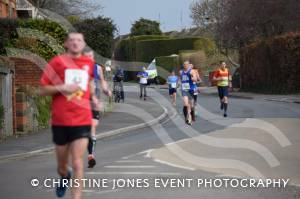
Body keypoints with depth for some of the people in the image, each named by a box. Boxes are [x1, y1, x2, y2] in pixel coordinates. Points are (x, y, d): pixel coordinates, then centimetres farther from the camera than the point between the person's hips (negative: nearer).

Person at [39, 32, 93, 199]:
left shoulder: (89, 63, 5)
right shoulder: (57, 62, -4)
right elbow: (43, 90, -4)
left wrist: (92, 97, 20)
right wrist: (62, 88, -17)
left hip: (82, 121, 0)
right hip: (60, 122, 0)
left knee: (77, 164, -11)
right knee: (62, 165, 15)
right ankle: (65, 177, 50)